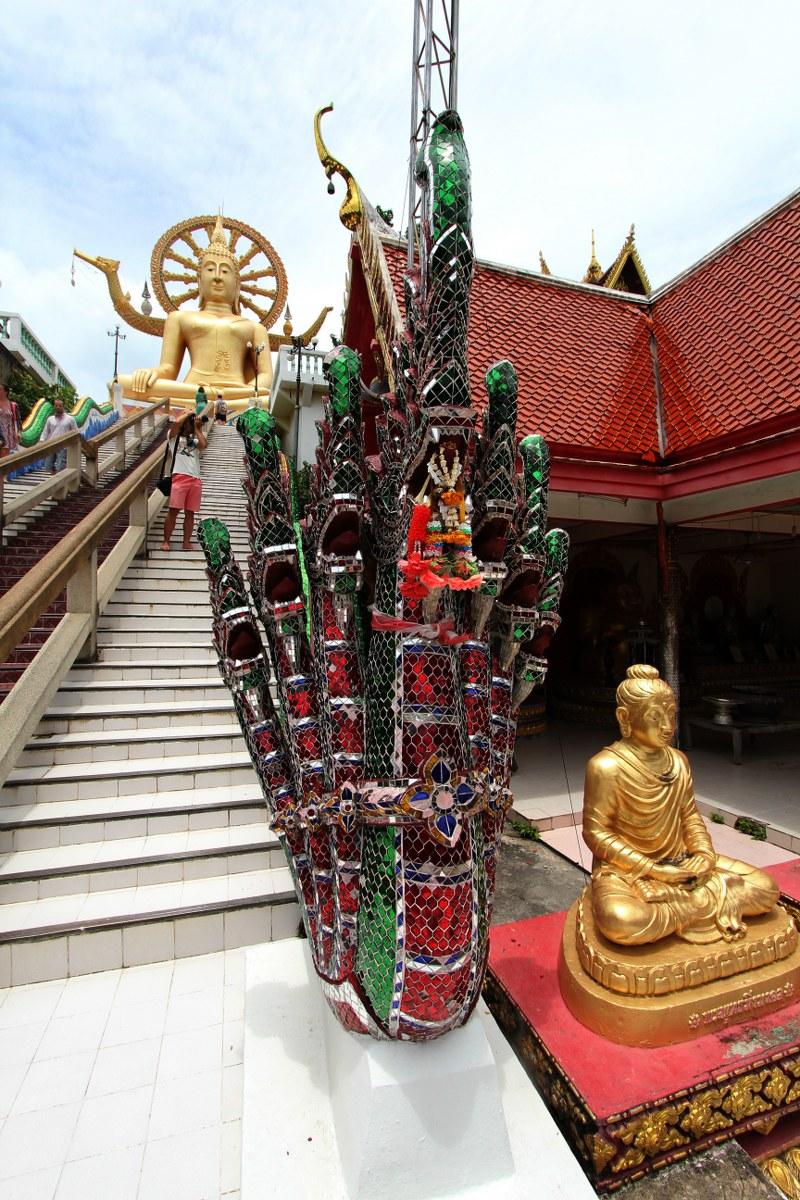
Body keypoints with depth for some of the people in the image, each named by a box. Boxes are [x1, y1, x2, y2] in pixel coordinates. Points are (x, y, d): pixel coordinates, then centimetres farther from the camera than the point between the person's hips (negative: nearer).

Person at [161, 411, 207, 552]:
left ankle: (186, 542, 7)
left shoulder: (195, 441, 23)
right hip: (179, 477, -3)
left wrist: (197, 428, 11)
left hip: (195, 479, 4)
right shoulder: (175, 437, 13)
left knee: (190, 512, 3)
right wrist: (188, 414, 8)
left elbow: (204, 444, 0)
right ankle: (166, 541, -3)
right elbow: (177, 424, -7)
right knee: (173, 510, -7)